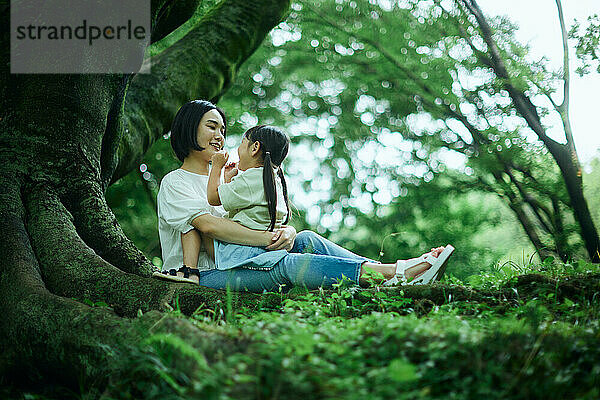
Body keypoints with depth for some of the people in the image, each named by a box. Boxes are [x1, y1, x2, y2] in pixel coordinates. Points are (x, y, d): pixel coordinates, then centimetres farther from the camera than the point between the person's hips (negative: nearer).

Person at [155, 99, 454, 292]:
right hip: (204, 277, -7)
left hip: (236, 264, 7)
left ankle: (394, 272, -30)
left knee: (306, 240, -17)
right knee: (284, 262, -30)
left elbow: (283, 222, 14)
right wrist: (269, 238, -19)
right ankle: (395, 273, -43)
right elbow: (208, 225, -15)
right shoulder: (175, 182, 5)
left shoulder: (229, 177, 26)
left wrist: (286, 231, -11)